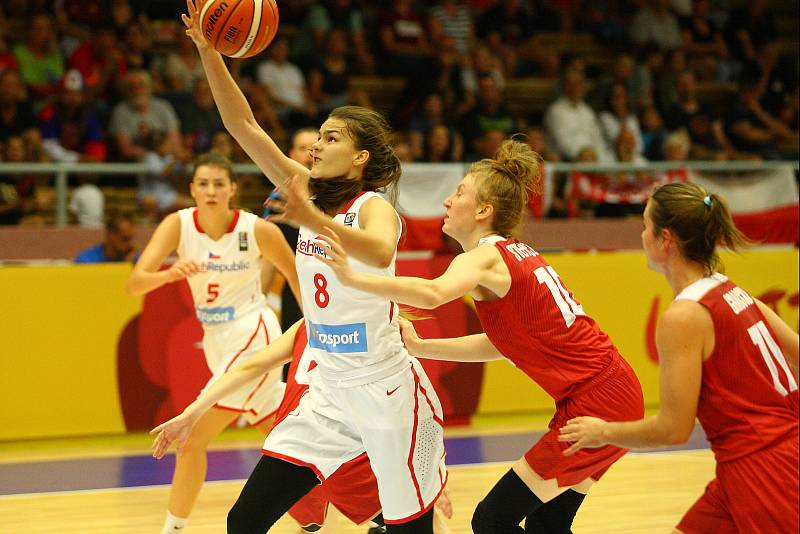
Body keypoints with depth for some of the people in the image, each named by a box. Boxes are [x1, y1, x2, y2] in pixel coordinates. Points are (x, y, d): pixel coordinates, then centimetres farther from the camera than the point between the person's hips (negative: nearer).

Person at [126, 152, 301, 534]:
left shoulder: (258, 231, -16)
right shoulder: (179, 225, -9)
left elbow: (297, 275, 2)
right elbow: (134, 283, -20)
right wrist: (170, 273, -41)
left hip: (252, 335, -5)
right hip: (216, 341, 5)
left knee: (192, 439, -13)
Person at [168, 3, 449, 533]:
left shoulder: (374, 206, -13)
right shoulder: (309, 194, 5)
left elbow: (380, 253, -37)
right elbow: (244, 125, 1)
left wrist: (314, 221, -51)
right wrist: (208, 51, -9)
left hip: (389, 392, -7)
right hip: (329, 391, 7)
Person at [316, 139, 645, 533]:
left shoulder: (483, 258, -12)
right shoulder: (518, 255, 15)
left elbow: (432, 294, -34)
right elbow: (498, 345, 20)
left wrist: (351, 278, -42)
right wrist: (419, 347, 13)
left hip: (596, 404, -9)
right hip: (614, 396, 9)